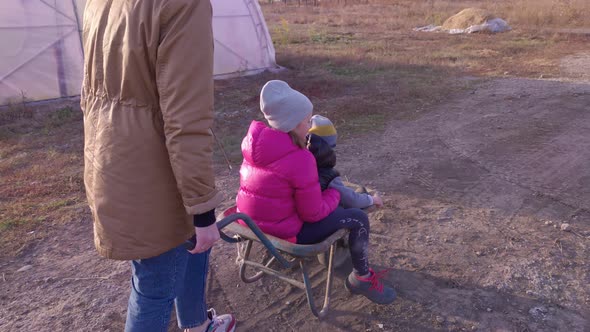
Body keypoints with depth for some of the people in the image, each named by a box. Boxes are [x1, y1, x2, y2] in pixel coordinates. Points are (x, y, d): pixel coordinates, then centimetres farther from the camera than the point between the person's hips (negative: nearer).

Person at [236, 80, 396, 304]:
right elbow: (313, 214, -18)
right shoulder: (300, 159, -25)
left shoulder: (253, 142, -3)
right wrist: (335, 193, 0)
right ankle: (362, 279, 20)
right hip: (283, 232, -8)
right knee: (358, 219, 2)